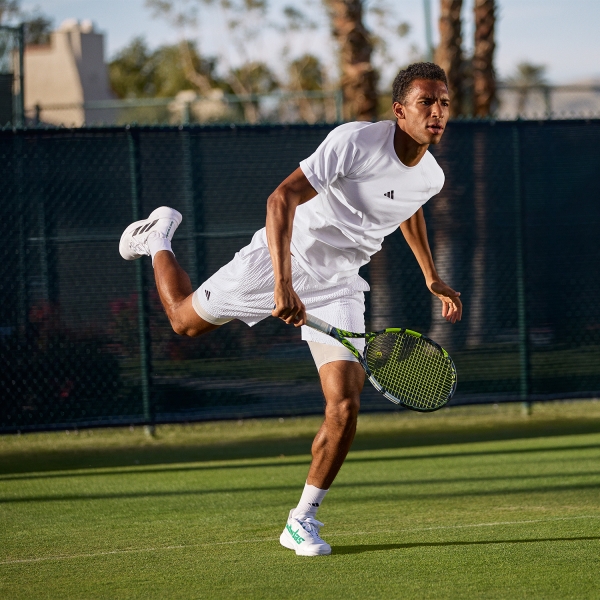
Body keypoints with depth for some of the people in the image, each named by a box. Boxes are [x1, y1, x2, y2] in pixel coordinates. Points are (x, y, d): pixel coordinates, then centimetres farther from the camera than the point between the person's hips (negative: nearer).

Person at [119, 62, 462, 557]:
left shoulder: (431, 177, -5)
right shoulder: (355, 141, -27)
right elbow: (282, 198, -32)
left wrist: (433, 278, 25)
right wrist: (284, 283, -41)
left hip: (338, 285, 4)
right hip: (284, 255, -4)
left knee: (345, 408, -11)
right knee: (185, 320, 15)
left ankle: (303, 520, 4)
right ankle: (160, 237, 45)